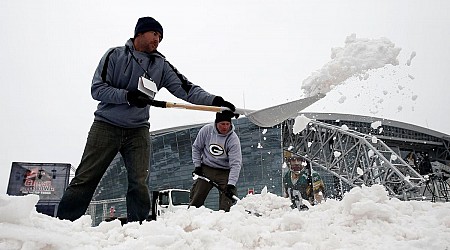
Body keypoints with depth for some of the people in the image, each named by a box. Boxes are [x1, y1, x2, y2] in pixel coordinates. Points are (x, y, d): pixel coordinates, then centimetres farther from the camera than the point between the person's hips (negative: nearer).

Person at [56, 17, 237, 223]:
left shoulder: (161, 65, 6)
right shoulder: (115, 55, 0)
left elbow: (186, 89, -3)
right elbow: (97, 89, -7)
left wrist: (215, 101, -18)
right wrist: (127, 96, -21)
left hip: (138, 131, 2)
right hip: (106, 126, -2)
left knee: (139, 185, -3)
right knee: (84, 179, -2)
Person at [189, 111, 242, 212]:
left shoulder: (233, 139, -18)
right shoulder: (206, 130, -11)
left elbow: (235, 164, -22)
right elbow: (196, 147, 6)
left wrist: (231, 184, -30)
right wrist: (197, 165, 1)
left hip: (225, 172, -1)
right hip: (206, 169, 2)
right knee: (196, 198, 1)